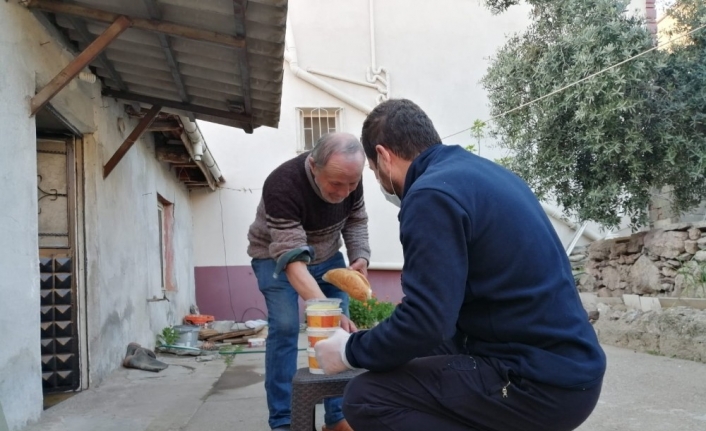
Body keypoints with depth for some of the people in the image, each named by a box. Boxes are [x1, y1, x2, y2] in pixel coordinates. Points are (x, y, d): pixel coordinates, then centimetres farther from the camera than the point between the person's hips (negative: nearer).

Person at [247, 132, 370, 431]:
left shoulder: (348, 177, -20)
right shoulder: (282, 186, -38)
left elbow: (356, 220, -2)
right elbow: (292, 260, -43)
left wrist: (360, 257, -21)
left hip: (326, 256, 5)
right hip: (276, 257, -4)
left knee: (340, 328, -3)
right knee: (284, 327, -18)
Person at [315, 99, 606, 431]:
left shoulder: (433, 194, -17)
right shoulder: (478, 171, 12)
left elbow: (424, 323, -21)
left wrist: (349, 351, -4)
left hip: (543, 380, -10)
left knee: (365, 398, -11)